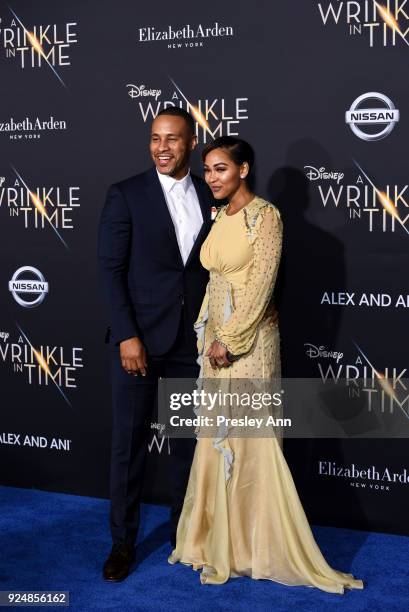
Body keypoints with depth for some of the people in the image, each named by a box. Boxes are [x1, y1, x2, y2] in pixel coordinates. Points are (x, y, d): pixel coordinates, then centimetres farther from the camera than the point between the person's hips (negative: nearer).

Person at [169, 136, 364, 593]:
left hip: (249, 340, -8)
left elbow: (261, 286, -17)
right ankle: (217, 537, 26)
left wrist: (231, 340, -17)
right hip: (218, 334, 8)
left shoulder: (265, 216, -13)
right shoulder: (220, 216, 11)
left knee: (247, 440, -1)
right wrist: (209, 333, 11)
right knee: (215, 438, 13)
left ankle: (251, 545, 12)